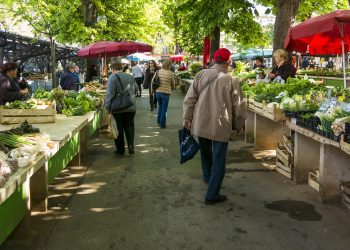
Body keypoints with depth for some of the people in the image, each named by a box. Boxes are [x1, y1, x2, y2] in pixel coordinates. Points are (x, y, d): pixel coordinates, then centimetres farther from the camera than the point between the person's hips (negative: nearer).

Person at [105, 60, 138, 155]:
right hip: (131, 107, 4)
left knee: (119, 128, 7)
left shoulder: (112, 78, -12)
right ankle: (130, 145, -1)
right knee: (129, 126, 14)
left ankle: (120, 149, 14)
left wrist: (108, 107, -11)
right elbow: (136, 89, 16)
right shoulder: (130, 77, 5)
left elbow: (110, 94, -17)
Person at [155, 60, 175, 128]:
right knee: (164, 109, 7)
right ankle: (162, 124, 13)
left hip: (158, 92, 4)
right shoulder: (170, 73, -11)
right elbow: (173, 84, 0)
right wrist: (172, 89, 21)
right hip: (166, 93, -4)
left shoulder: (159, 71, -3)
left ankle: (159, 121, 31)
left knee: (160, 107, 24)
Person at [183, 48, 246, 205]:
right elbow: (239, 107, -5)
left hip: (200, 124, 4)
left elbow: (189, 99, -1)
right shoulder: (231, 81, -10)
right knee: (219, 160, 6)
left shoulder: (201, 75, -3)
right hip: (221, 126, -4)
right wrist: (238, 125, 10)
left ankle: (208, 177, 49)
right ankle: (212, 195, 8)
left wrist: (187, 118, 9)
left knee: (205, 152, 26)